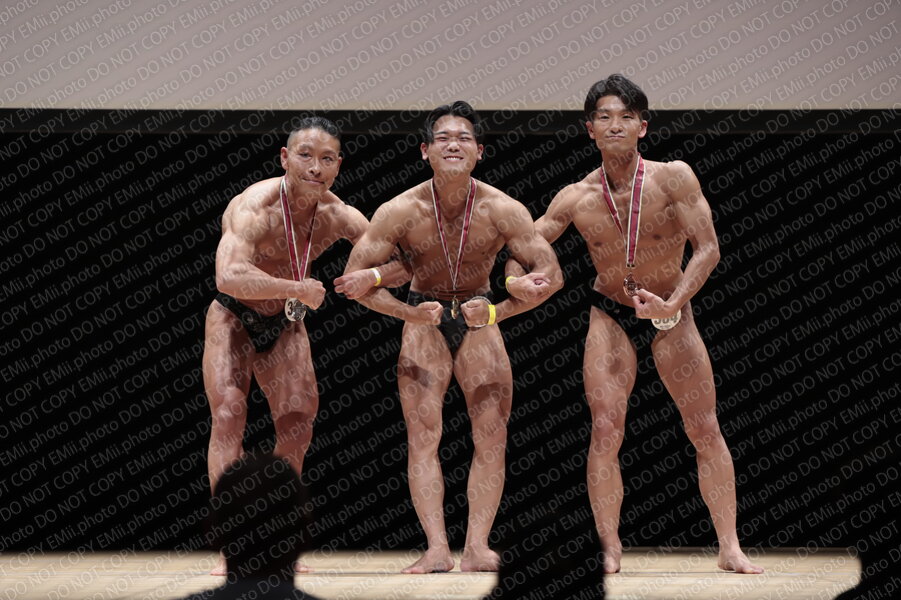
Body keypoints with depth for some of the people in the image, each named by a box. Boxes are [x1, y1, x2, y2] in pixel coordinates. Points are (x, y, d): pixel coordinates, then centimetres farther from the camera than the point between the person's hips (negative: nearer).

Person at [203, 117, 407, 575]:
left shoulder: (338, 216, -14)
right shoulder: (255, 207, -32)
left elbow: (405, 265, -8)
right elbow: (230, 277, -50)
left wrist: (372, 276, -30)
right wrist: (301, 289, -43)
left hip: (285, 325, 5)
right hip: (234, 318, -5)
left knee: (297, 424, -3)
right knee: (229, 414, -19)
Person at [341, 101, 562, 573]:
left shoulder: (502, 211, -19)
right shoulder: (401, 212, -20)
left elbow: (551, 275, -14)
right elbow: (355, 276, -14)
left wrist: (495, 313, -26)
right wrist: (409, 314, -26)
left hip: (480, 320, 1)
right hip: (424, 319, -1)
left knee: (492, 436, -8)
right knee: (423, 436, -13)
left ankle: (476, 546, -8)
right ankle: (436, 549, -18)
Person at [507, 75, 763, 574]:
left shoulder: (673, 179, -18)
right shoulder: (576, 199, -12)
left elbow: (707, 248, -19)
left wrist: (673, 303, -30)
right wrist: (518, 281, -24)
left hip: (672, 314, 0)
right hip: (611, 317, 1)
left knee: (705, 430, -1)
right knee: (606, 432, -10)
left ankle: (730, 547, 7)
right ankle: (610, 551, 0)